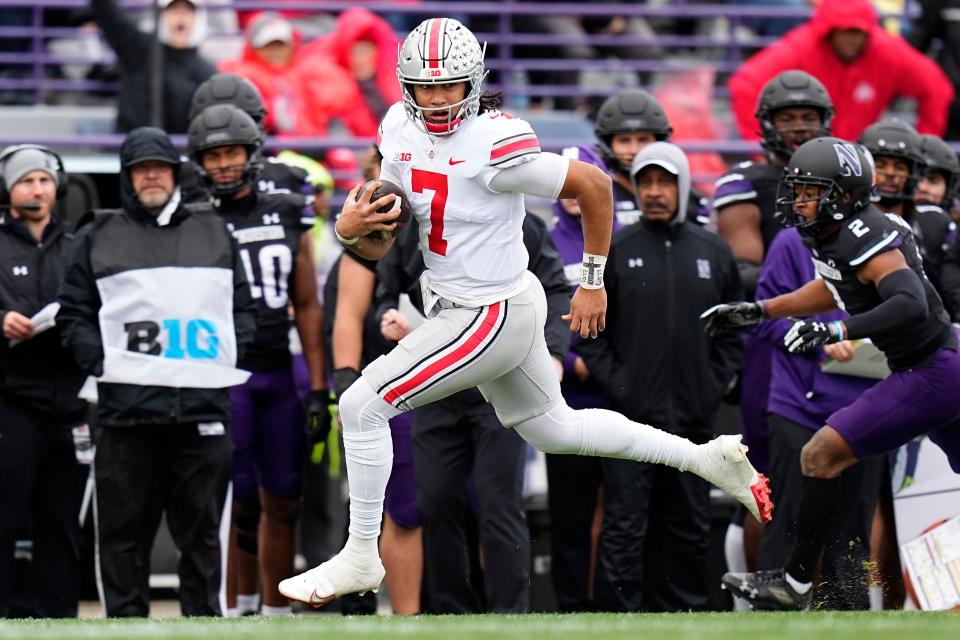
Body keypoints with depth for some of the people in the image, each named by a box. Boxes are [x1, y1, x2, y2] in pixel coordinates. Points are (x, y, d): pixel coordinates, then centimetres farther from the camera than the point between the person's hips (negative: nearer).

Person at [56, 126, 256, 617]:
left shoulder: (213, 232, 17)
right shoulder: (98, 238, 12)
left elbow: (242, 307, 17)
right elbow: (73, 315, 8)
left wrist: (229, 358, 1)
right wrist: (103, 363, -8)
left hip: (204, 405, 1)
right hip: (127, 408, -1)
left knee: (201, 530, 3)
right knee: (125, 531, -2)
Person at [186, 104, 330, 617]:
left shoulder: (288, 218, 10)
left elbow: (307, 306, 13)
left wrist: (318, 389, 8)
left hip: (277, 373, 4)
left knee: (282, 502, 5)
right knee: (235, 501, -8)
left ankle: (277, 610, 14)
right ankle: (238, 607, 0)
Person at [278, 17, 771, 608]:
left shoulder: (494, 146, -25)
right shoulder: (401, 131, -1)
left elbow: (594, 185, -16)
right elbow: (379, 246, 6)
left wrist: (593, 284, -8)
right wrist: (351, 228, -18)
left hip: (493, 315, -9)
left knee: (362, 407, -9)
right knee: (554, 429, 24)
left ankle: (361, 559, 4)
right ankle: (705, 458, 36)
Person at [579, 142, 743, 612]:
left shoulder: (713, 253, 10)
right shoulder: (615, 250, 2)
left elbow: (733, 331, 14)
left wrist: (716, 385, 3)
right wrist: (615, 385, -8)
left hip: (694, 416, 3)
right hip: (632, 415, -3)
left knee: (689, 527, 8)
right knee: (625, 525, -7)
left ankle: (683, 612, 14)